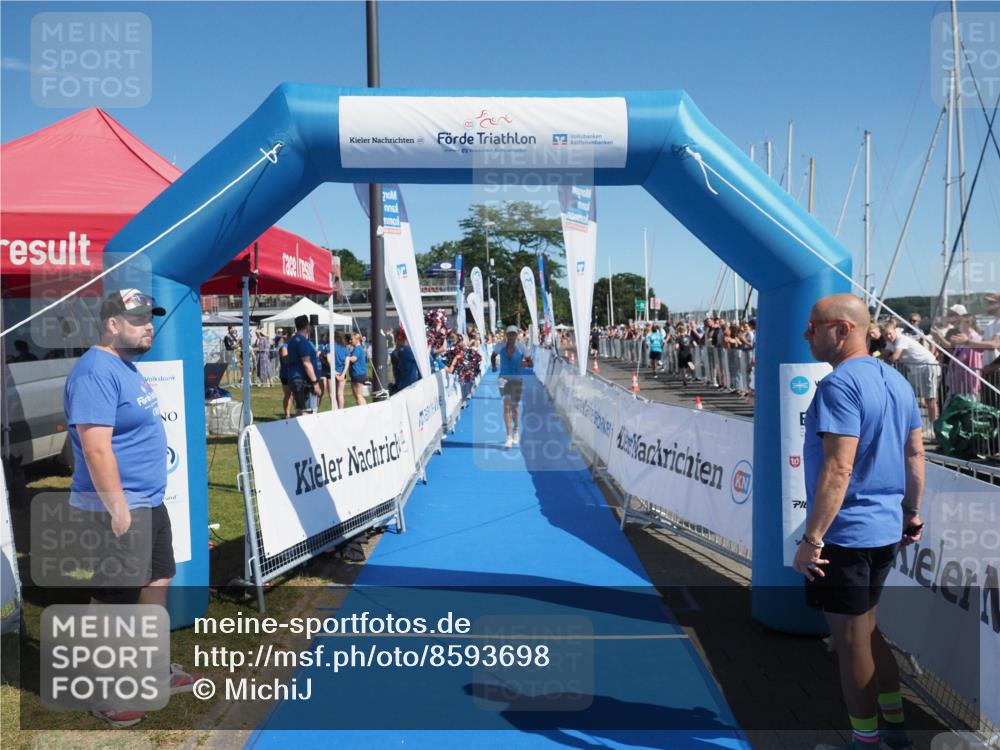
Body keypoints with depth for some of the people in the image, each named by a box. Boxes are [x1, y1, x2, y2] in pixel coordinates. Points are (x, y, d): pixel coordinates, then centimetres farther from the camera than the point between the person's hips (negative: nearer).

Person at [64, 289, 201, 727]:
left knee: (156, 583, 19)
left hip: (150, 503, 10)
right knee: (112, 601, 2)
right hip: (117, 509, -10)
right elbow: (96, 448, -25)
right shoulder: (97, 372, -19)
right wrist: (119, 510, -23)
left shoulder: (126, 367, 13)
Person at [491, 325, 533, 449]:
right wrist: (493, 365, 1)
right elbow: (493, 355, 16)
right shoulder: (500, 346, -3)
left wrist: (525, 363, -20)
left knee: (514, 407, 8)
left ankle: (515, 430, 38)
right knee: (506, 406, -12)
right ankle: (509, 437, -12)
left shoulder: (521, 348, -6)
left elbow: (530, 363, 1)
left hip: (517, 379, 0)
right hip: (504, 378, 0)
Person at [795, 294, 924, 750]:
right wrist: (912, 512, 24)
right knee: (867, 630, 24)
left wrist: (811, 538, -23)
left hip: (845, 533, -9)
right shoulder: (896, 381, 8)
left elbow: (838, 468, -26)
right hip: (885, 529, 9)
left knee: (851, 641, 7)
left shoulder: (839, 384, -20)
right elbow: (916, 453, 15)